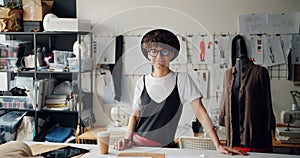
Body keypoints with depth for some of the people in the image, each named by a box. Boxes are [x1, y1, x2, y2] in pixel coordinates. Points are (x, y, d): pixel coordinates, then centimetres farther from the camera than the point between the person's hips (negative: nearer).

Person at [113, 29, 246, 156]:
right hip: (138, 144, 2)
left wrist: (218, 145, -11)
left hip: (165, 147, -1)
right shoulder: (142, 82, 6)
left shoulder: (182, 79, -1)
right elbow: (135, 115, 11)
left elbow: (200, 111, -5)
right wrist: (128, 139, -6)